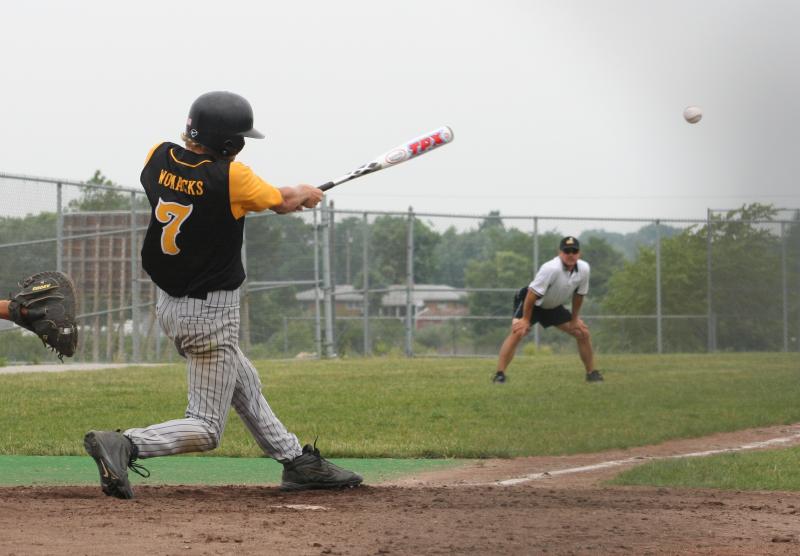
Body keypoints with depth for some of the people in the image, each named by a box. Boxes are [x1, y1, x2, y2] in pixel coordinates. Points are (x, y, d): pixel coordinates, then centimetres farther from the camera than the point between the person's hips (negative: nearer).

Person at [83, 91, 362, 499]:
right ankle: (124, 445, -21)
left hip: (169, 305, 8)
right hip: (210, 316, -8)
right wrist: (305, 194, 21)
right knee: (207, 427, -2)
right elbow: (281, 203, -4)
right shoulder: (231, 177, -23)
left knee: (246, 388, 24)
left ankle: (297, 463, 35)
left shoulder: (158, 158, -6)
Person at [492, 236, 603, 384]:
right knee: (517, 332, -28)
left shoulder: (584, 269, -16)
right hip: (530, 302, -7)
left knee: (583, 333, 5)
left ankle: (591, 373, 20)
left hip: (554, 307, 7)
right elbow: (532, 294, -30)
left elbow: (578, 294, 1)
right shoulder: (551, 269, -35)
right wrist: (526, 319, -25)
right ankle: (499, 374, -27)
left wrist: (574, 319, 5)